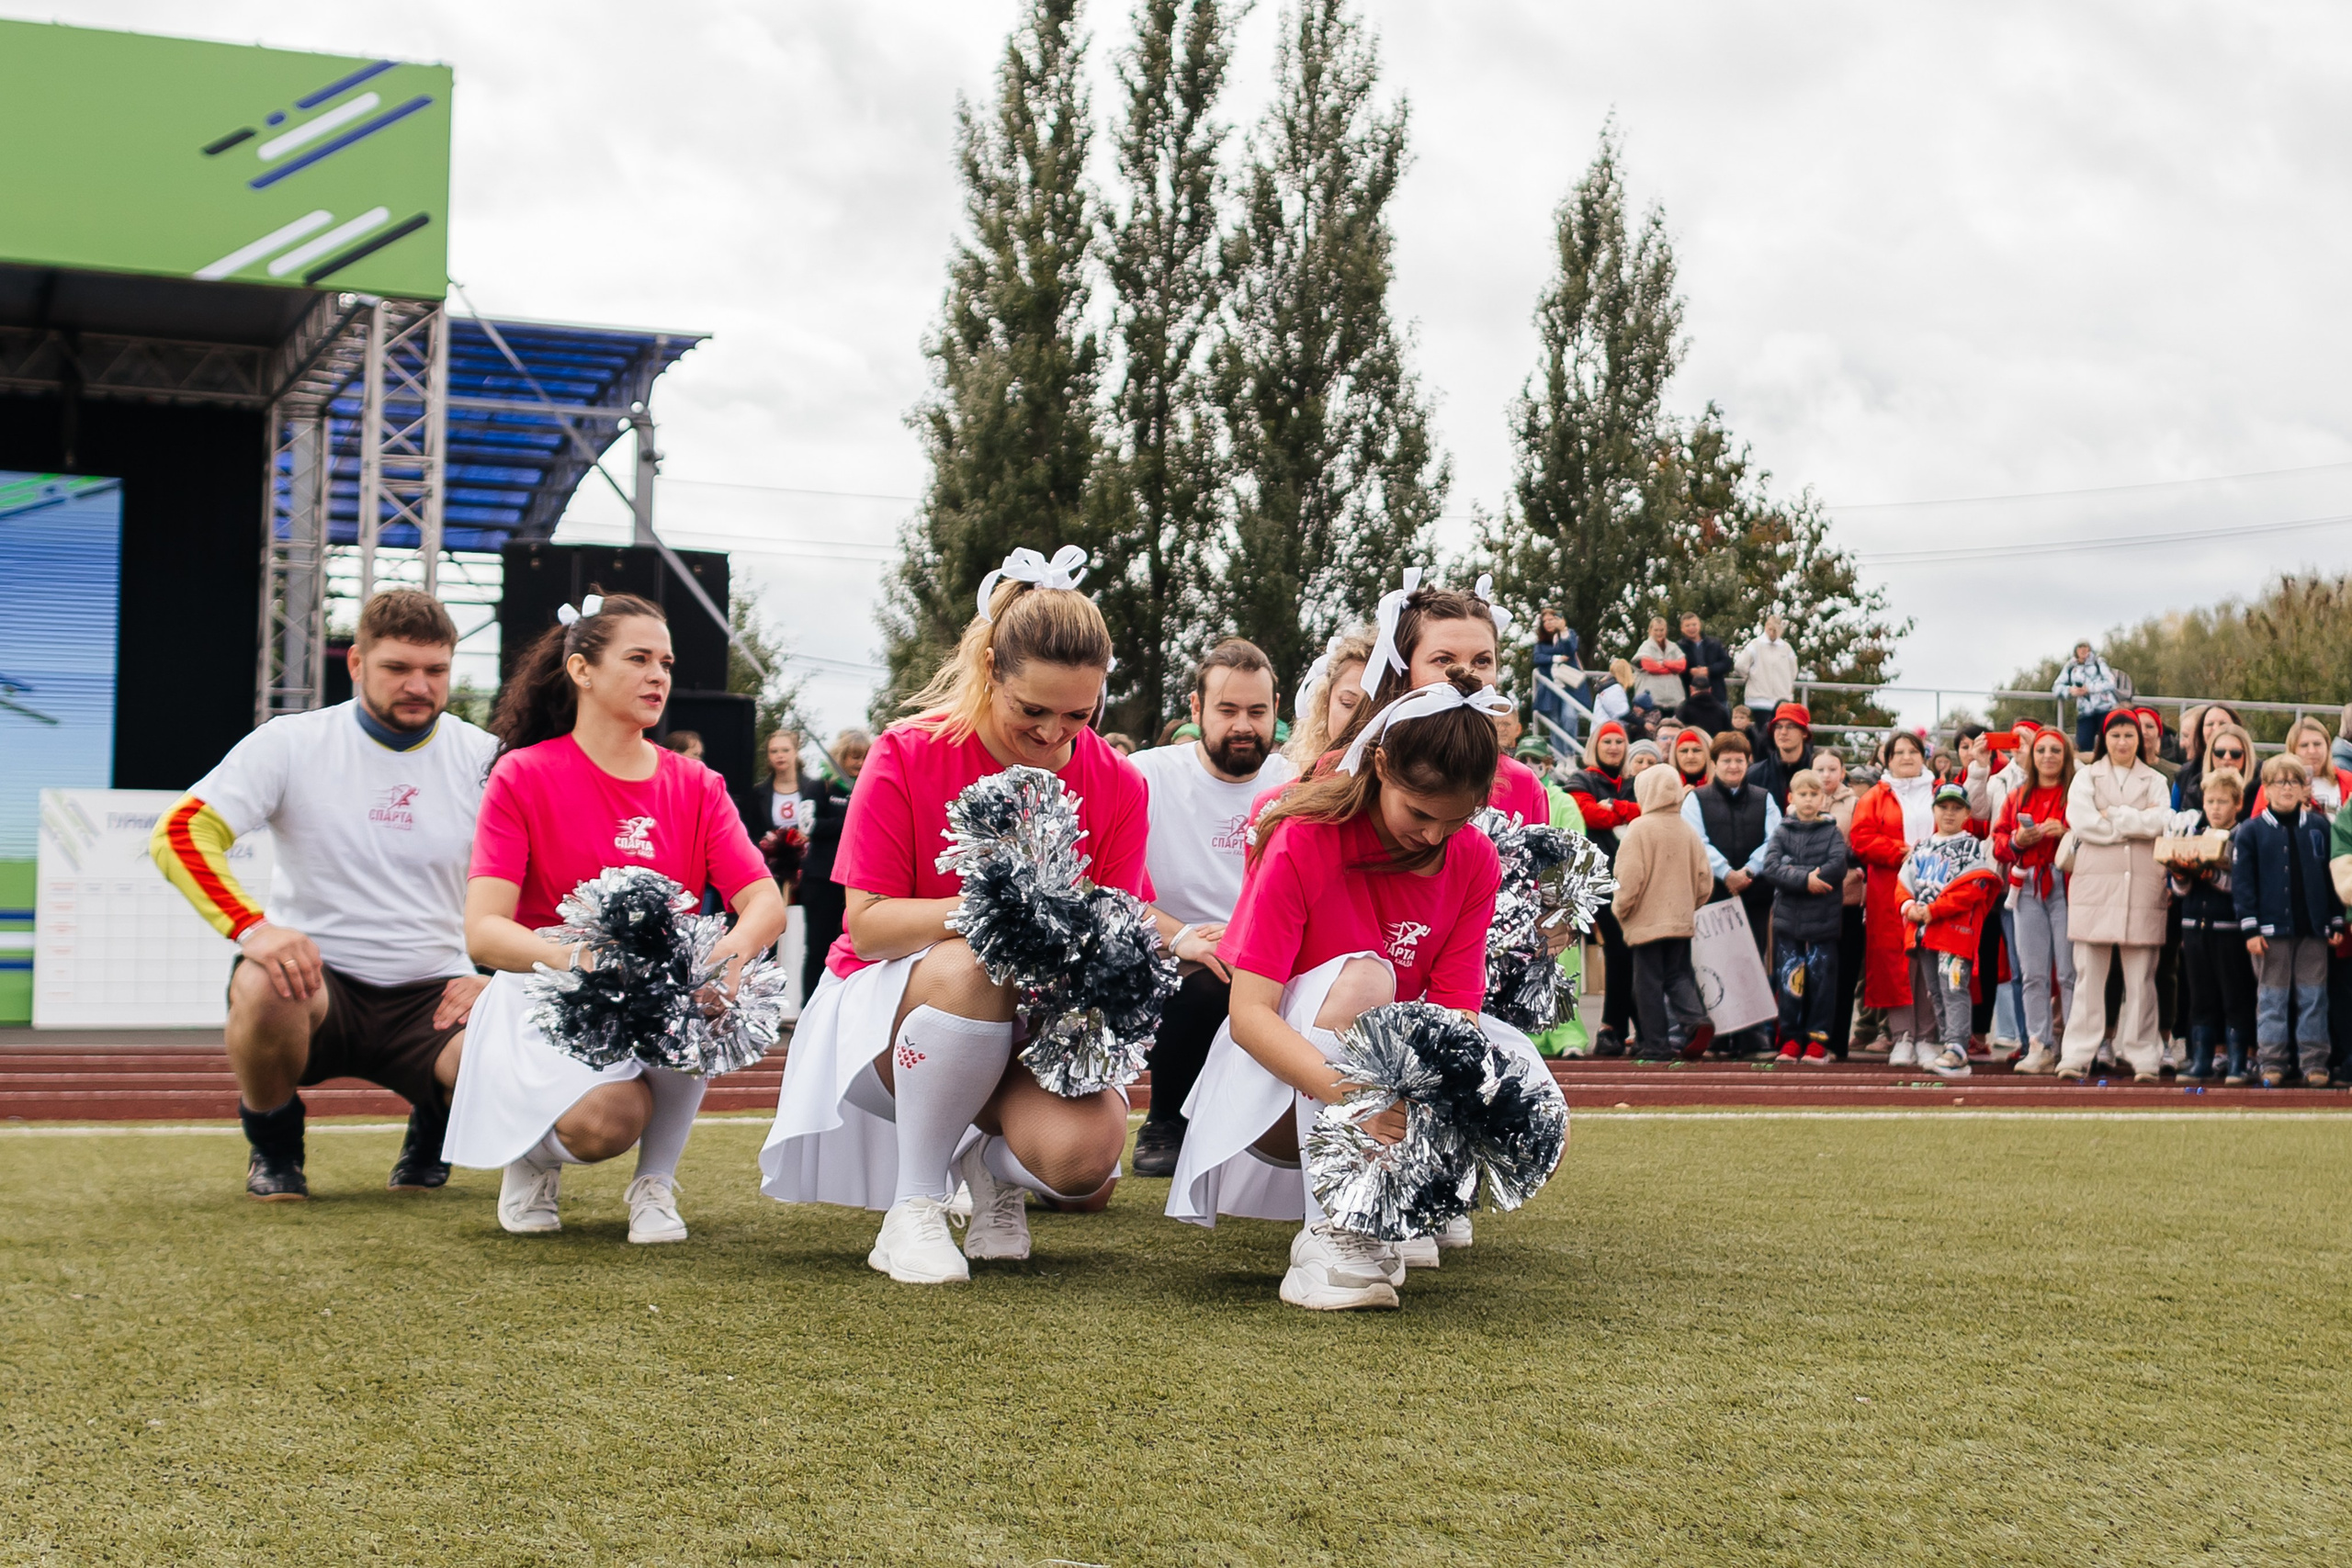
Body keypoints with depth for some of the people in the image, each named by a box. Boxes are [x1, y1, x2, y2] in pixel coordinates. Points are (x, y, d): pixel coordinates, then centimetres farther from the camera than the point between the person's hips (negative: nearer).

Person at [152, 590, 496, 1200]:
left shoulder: (483, 758, 3)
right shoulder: (293, 743, -2)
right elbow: (179, 833, -10)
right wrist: (252, 927, -27)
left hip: (432, 993, 1)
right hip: (316, 975, -1)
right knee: (263, 985, -37)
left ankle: (433, 1126, 11)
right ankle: (274, 1146, -3)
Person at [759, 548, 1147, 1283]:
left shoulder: (1117, 786, -3)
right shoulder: (908, 756, -11)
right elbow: (867, 922, -14)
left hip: (1042, 1017, 2)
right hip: (895, 1006, -2)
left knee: (1084, 1155, -30)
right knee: (975, 965, -39)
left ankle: (993, 1166, 10)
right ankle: (913, 1205, -20)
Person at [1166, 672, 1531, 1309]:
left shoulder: (1474, 863, -5)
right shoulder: (1304, 839, -18)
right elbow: (1248, 1014, -25)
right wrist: (1351, 1094, -42)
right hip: (1278, 1082, -4)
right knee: (1362, 976, -34)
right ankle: (1328, 1233, -33)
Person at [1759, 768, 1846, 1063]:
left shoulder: (1832, 832, 4)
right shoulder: (1782, 832, 8)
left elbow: (1837, 867, -13)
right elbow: (1770, 867, -6)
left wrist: (1793, 871, -14)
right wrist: (1805, 879, -18)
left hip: (1823, 920, -1)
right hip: (1787, 919, 1)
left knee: (1821, 980, 1)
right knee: (1788, 980, 2)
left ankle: (1818, 1039, 8)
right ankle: (1791, 1039, 10)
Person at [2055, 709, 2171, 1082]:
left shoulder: (2155, 781, 16)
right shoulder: (2086, 778, 13)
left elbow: (2162, 821, -3)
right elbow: (2081, 821, -5)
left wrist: (2114, 815, -7)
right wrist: (2137, 821, -4)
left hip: (2143, 883, 1)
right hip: (2095, 881, -1)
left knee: (2141, 974, 0)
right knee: (2089, 971, -3)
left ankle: (2143, 1056, 3)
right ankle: (2077, 1055, -2)